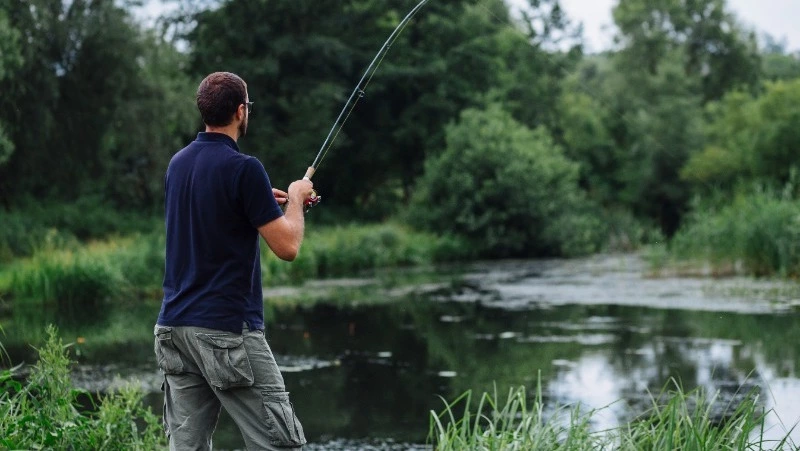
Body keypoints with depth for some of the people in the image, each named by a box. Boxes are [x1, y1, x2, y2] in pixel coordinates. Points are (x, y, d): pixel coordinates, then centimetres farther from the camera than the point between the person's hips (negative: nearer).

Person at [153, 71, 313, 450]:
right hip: (228, 332, -8)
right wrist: (295, 199, 6)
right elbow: (287, 247, -13)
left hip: (174, 326, 8)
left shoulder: (178, 163, 11)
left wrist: (266, 201, 25)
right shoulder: (243, 168, -14)